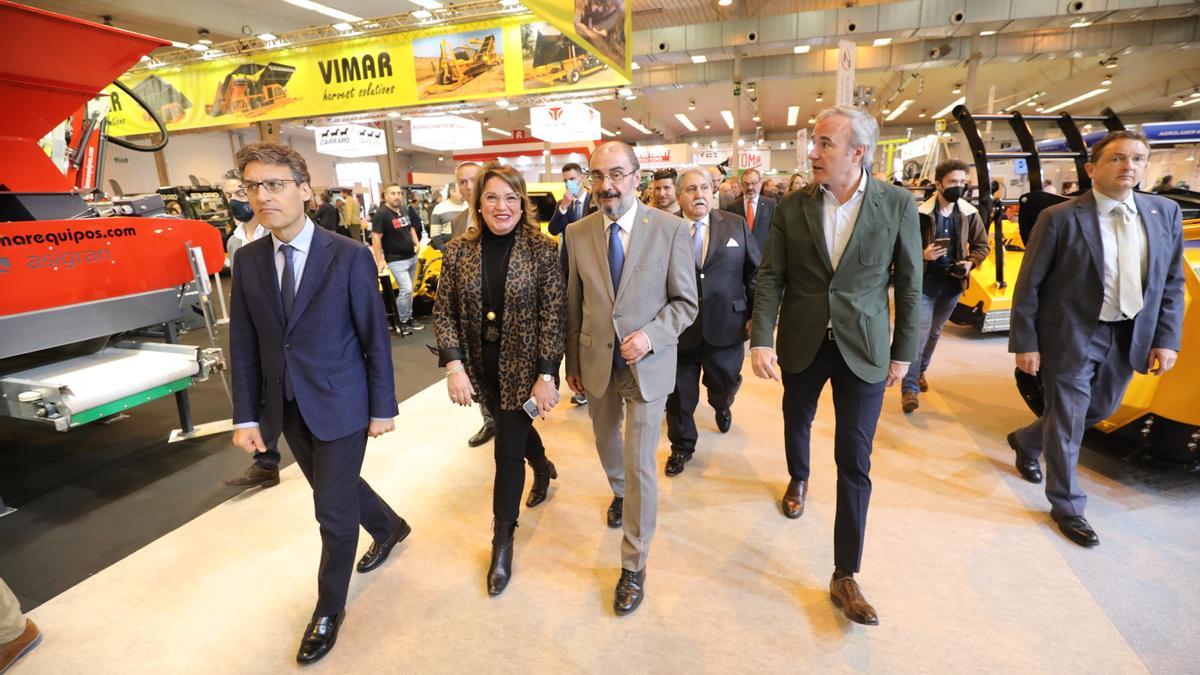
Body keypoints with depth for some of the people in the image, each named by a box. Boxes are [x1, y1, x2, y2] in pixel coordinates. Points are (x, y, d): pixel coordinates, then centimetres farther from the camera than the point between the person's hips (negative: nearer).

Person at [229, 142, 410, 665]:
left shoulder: (349, 256, -13)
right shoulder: (248, 261, 1)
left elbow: (375, 337, -10)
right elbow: (243, 345, 4)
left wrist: (383, 407, -8)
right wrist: (247, 415, 2)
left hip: (341, 404, -5)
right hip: (287, 407, 5)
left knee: (334, 509, 4)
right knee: (336, 489, 21)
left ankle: (329, 609, 28)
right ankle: (389, 527, 51)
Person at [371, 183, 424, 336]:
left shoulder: (405, 210, 9)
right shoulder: (381, 214, -14)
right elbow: (376, 238, -17)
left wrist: (417, 242, 8)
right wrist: (380, 261, -22)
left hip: (412, 257, 8)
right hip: (396, 260, -8)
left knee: (408, 290, 14)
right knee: (406, 289, -14)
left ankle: (408, 318, 25)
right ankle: (402, 322, 1)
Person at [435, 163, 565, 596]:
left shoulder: (542, 251, -11)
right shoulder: (458, 252, -3)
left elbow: (553, 317, -13)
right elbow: (445, 314, -2)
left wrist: (546, 376, -17)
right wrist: (454, 366, -12)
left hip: (524, 369, -4)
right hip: (481, 368, 4)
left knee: (508, 451, 2)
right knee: (513, 428, 24)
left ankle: (503, 540, 23)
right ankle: (543, 468, 58)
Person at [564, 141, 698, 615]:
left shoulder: (670, 230, -11)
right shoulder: (578, 233, -3)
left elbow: (686, 302, -6)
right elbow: (573, 304, 4)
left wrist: (650, 335, -21)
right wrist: (572, 362, 9)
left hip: (647, 364, -3)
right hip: (596, 363, 4)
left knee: (640, 466, 1)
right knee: (607, 444, 24)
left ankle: (633, 566, 21)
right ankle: (620, 494, 59)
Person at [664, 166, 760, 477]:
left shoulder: (736, 225, 2)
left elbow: (755, 272, 5)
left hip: (726, 329, 2)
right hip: (679, 331, -2)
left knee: (724, 385, 21)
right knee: (679, 395, 11)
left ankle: (721, 406, 59)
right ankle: (682, 447, 36)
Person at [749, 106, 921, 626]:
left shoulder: (897, 204, -7)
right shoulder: (792, 207, -5)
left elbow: (909, 284, -2)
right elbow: (770, 278, -5)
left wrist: (904, 352, 0)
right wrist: (761, 340, -15)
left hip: (863, 348, -2)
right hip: (801, 344, 2)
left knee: (854, 462, -1)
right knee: (796, 421, 23)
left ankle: (845, 575, 12)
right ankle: (798, 480, 57)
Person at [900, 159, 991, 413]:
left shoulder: (970, 214, 0)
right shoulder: (920, 213, -13)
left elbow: (982, 246, 10)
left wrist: (970, 263, -8)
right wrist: (922, 255, -25)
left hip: (952, 283, 5)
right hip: (924, 282, -5)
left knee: (934, 332, 19)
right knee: (919, 333, -11)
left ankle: (920, 371, 40)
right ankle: (909, 388, -5)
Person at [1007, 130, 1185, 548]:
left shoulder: (1165, 213, 3)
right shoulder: (1060, 218, -13)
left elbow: (1172, 283, 8)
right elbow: (1028, 286, -11)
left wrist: (1167, 339, -1)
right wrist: (1025, 344, -13)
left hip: (1128, 337, 6)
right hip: (1071, 337, -6)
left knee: (1099, 410, 21)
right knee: (1068, 422, 4)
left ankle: (1026, 441, 47)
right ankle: (1066, 507, 22)